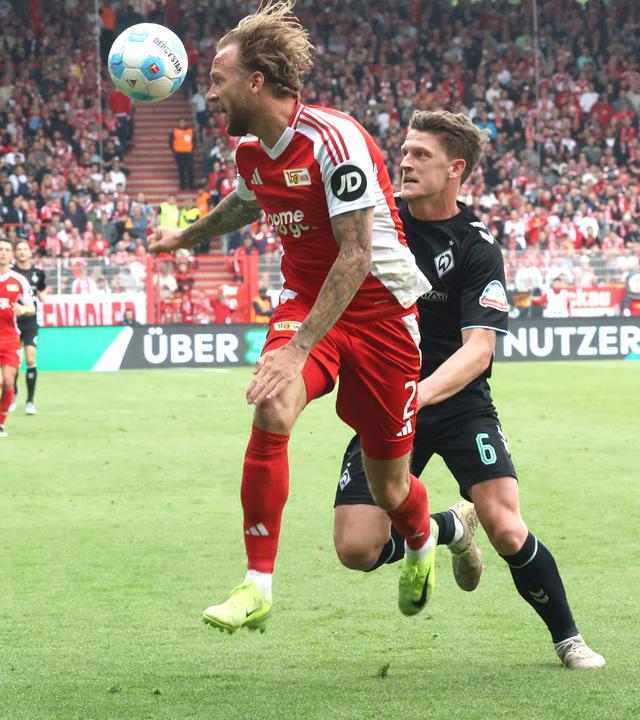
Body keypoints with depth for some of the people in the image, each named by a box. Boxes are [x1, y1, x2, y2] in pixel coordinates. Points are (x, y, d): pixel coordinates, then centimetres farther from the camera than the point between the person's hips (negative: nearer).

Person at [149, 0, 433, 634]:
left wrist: (299, 349, -32)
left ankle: (422, 544, 41)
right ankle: (257, 586, -20)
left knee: (389, 489, 4)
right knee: (270, 414, -25)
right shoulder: (251, 150, 1)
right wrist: (185, 236, 44)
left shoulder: (335, 140, -23)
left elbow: (356, 255, -26)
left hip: (378, 308, -5)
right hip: (304, 298, 5)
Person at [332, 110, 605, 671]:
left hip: (458, 402, -3)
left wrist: (421, 393, -38)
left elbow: (477, 350, -21)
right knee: (358, 550, -12)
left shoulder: (477, 249, -11)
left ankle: (567, 637, 5)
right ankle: (449, 529, 21)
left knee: (506, 530, -21)